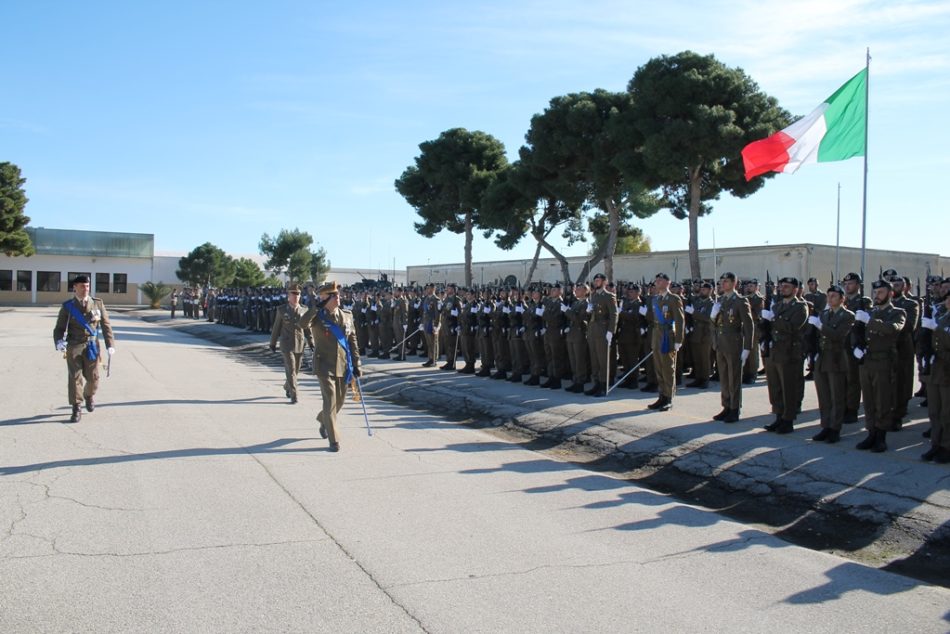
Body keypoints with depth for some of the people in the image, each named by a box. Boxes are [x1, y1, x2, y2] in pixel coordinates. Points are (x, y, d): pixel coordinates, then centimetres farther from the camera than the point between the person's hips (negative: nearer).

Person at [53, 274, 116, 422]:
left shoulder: (97, 303, 4)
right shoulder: (67, 306, 1)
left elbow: (106, 325, 5)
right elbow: (59, 328, 1)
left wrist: (110, 345, -3)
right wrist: (59, 342, -20)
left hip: (92, 346, 1)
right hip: (73, 347, -1)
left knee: (93, 377, 8)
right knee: (74, 377, -5)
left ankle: (89, 396, 40)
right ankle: (76, 410, 1)